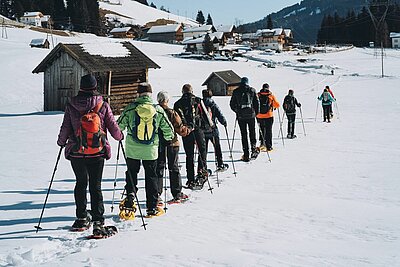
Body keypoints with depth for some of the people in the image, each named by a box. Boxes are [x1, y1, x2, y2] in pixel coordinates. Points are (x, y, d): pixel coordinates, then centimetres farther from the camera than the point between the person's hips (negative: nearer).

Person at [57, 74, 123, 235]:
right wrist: (120, 136, 20)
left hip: (76, 152, 2)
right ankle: (98, 222, -4)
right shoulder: (103, 106, -7)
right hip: (97, 153, -1)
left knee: (81, 183, 19)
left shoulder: (71, 106, -4)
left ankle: (82, 219, 25)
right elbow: (113, 127, -1)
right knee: (96, 186, 4)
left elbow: (65, 128, 0)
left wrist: (61, 142, 19)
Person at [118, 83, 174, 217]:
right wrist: (168, 138, 24)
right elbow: (168, 129, 3)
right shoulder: (158, 110, -5)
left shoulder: (130, 108, -8)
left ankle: (130, 195, -1)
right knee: (151, 176, 10)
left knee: (132, 173, 17)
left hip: (132, 149, 0)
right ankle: (152, 208, 13)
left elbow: (119, 126, 0)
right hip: (151, 150, 1)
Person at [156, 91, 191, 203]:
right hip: (172, 144, -2)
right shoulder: (172, 113, -11)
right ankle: (177, 194, 10)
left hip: (158, 144, 2)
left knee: (158, 168, 9)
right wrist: (188, 130, 11)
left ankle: (157, 193, 4)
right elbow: (180, 129, -8)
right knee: (174, 168, 8)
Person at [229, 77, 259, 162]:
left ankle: (246, 155, 2)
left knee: (244, 134, 3)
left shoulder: (236, 92, 3)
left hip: (241, 116, 0)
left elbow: (232, 104, 7)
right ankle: (254, 149, 1)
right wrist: (256, 112, 15)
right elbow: (256, 102, 2)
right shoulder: (252, 90, 2)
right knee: (252, 132, 14)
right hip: (251, 115, 0)